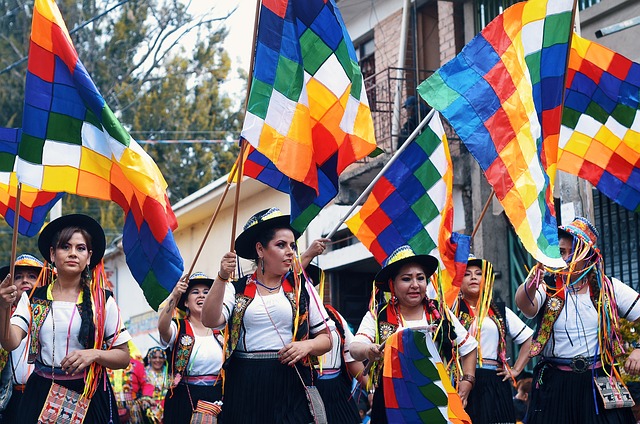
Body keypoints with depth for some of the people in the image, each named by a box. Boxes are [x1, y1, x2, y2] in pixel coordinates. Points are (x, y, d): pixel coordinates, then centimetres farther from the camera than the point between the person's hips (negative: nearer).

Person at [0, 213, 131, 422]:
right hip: (41, 395, 1)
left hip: (89, 395, -1)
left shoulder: (103, 301, 0)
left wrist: (94, 354, -18)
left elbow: (123, 357, 1)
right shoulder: (32, 299, 4)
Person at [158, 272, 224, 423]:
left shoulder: (221, 331, 10)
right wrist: (174, 296, -37)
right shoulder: (179, 328, 1)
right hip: (184, 401, -3)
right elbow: (162, 327, -24)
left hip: (217, 399, 3)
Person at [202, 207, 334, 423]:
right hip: (245, 386, 0)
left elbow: (326, 338, 9)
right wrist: (222, 277, -19)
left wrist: (307, 345, -12)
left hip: (290, 385, 1)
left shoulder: (302, 288, 8)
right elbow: (210, 320, -10)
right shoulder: (237, 290, 6)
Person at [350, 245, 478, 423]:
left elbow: (468, 347, 16)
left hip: (436, 400, 1)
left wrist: (467, 382, 3)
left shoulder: (441, 314, 7)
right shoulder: (377, 317, 2)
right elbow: (354, 347, -13)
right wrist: (367, 351, -36)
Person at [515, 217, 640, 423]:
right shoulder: (547, 287, -3)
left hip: (600, 381, 1)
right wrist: (532, 284, -46)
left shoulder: (609, 288, 4)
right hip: (555, 384, -1)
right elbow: (525, 305, -24)